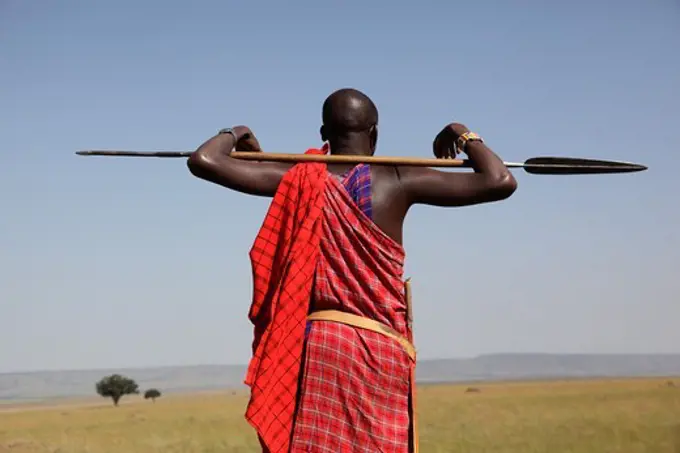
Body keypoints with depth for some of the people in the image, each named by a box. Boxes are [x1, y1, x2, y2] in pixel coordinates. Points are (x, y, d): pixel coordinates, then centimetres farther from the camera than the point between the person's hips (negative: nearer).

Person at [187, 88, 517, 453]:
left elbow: (203, 161, 1)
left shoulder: (298, 180, 3)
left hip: (314, 342, 1)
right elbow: (501, 182, 0)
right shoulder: (398, 182, 1)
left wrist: (235, 134, 21)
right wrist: (465, 137, 17)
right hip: (381, 348, -1)